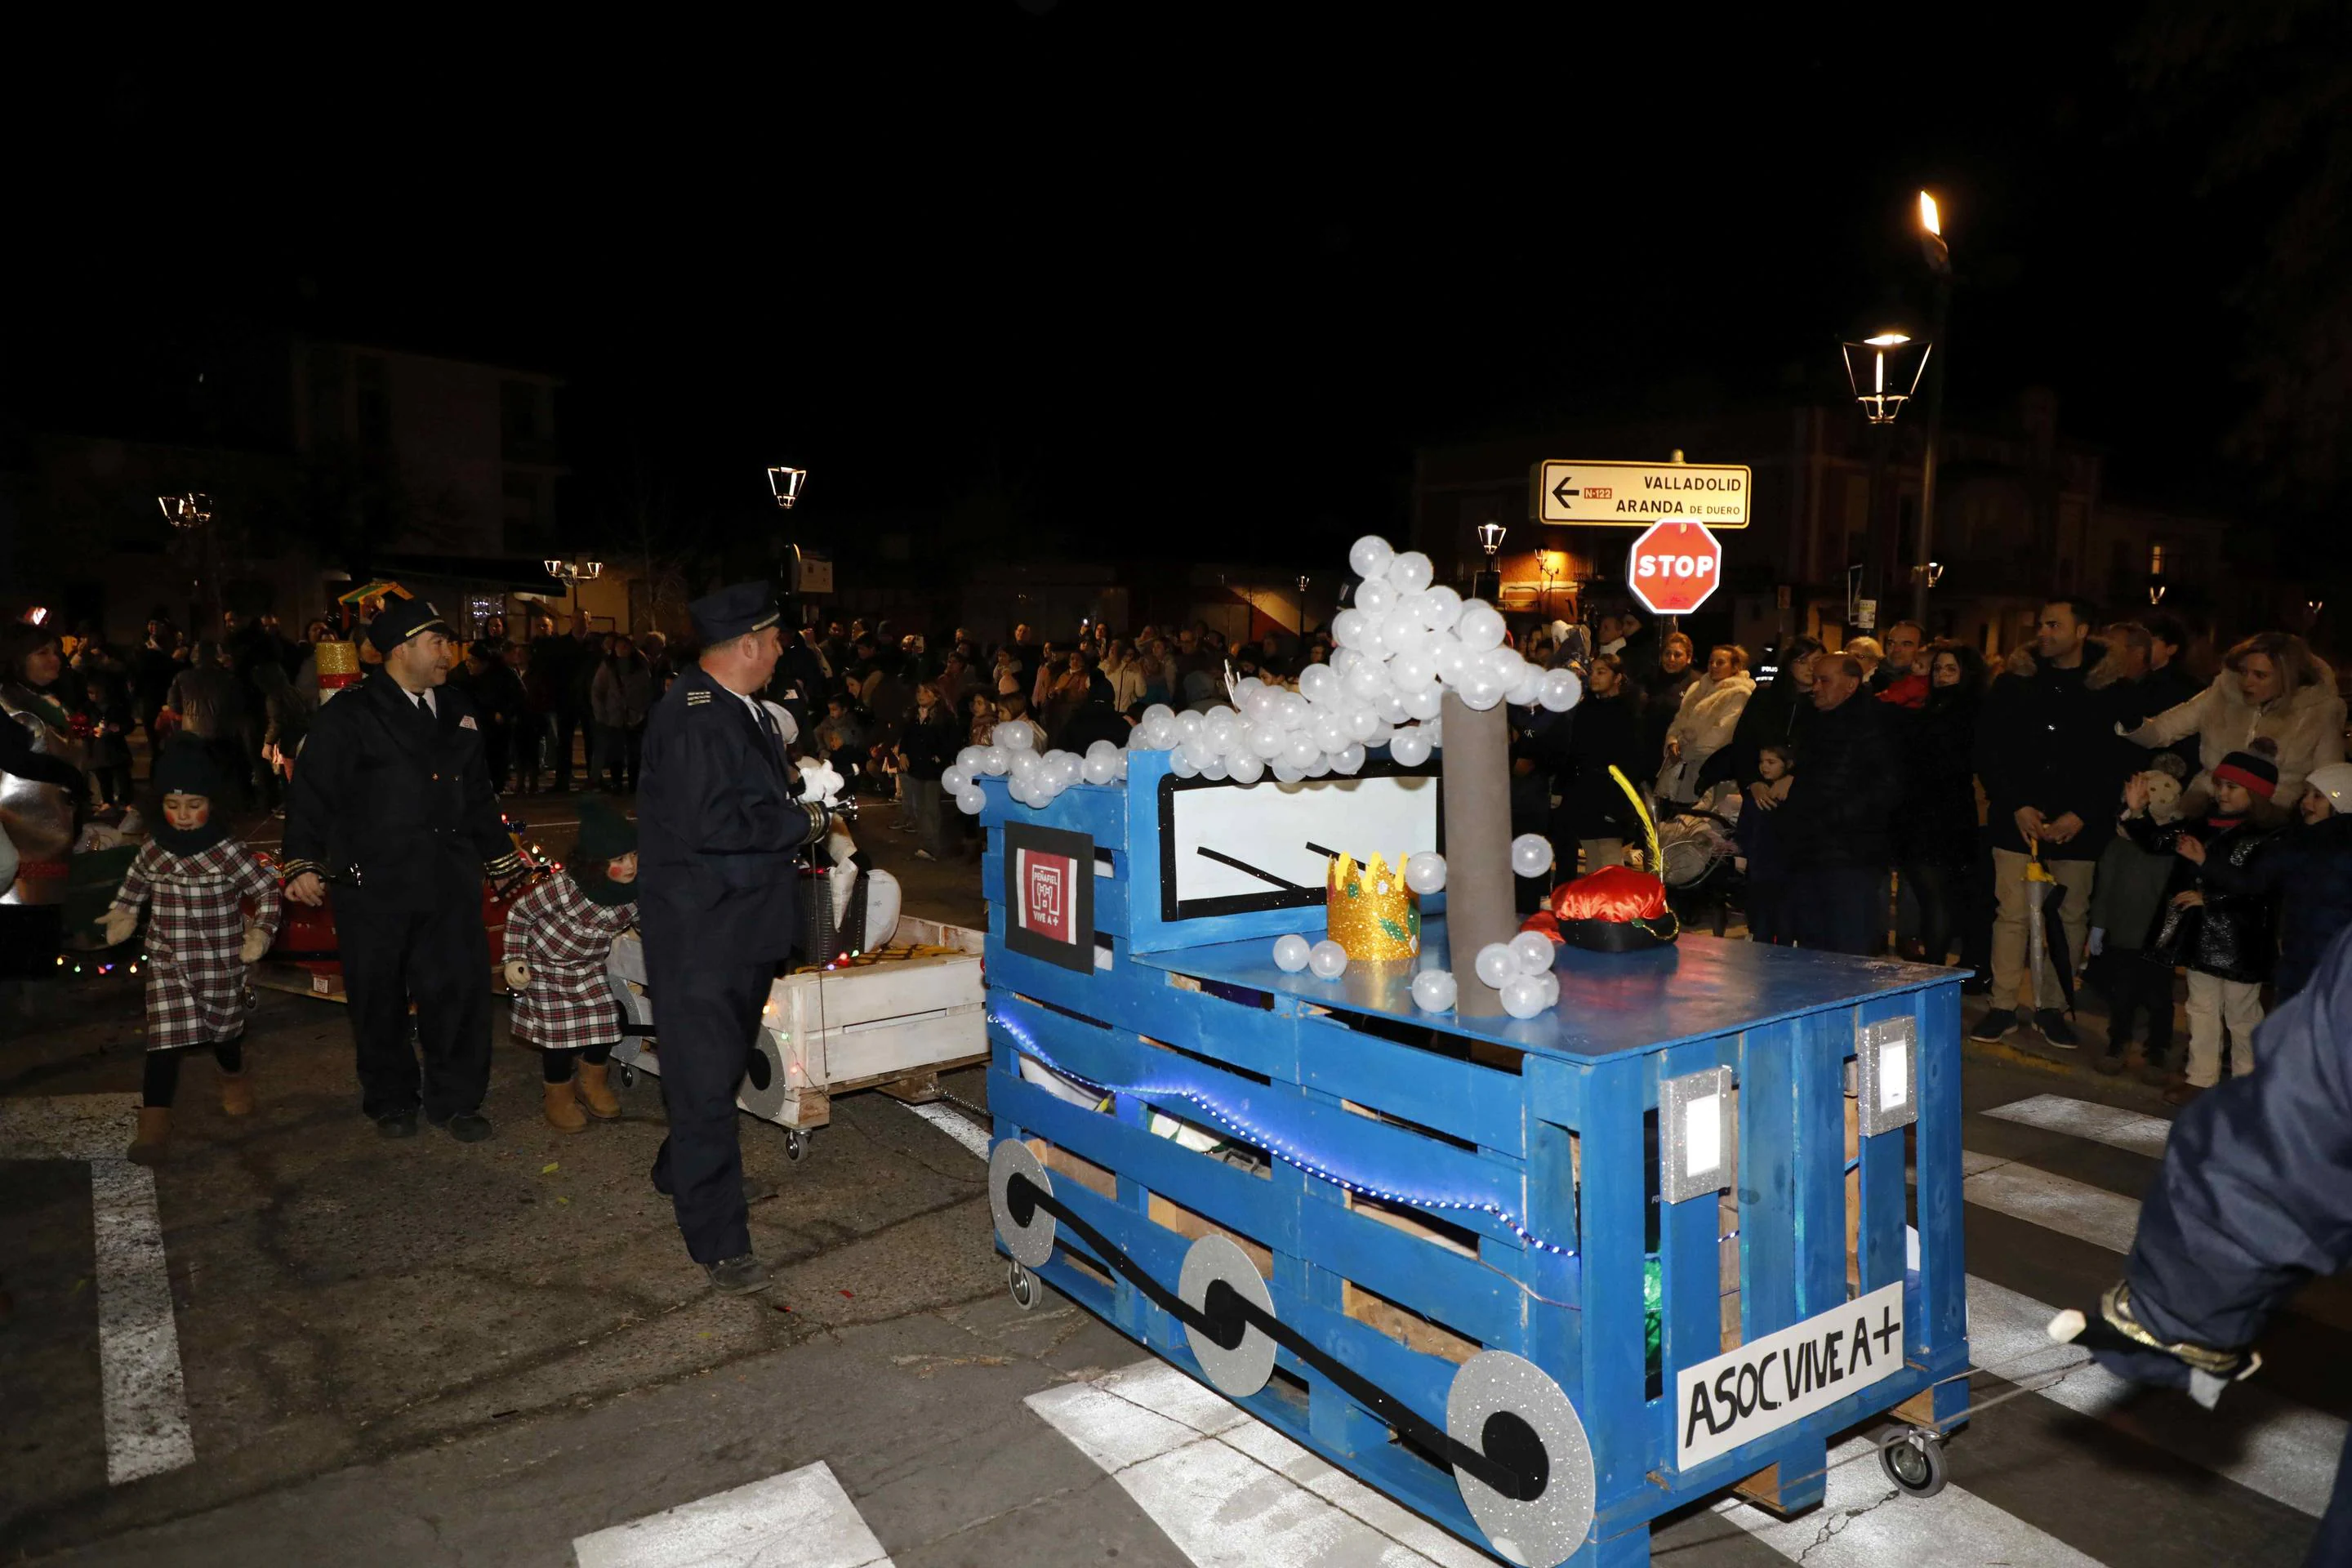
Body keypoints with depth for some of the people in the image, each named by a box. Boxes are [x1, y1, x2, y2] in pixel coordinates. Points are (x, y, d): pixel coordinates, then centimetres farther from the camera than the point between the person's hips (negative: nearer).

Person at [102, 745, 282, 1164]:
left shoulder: (228, 852, -13)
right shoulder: (152, 850, -1)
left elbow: (267, 889, -5)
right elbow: (133, 887, 20)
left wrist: (261, 931, -14)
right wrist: (122, 916, 7)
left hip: (221, 964, -1)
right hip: (168, 964, 1)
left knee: (225, 1030, 18)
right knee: (165, 1038, -8)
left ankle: (233, 1076, 49)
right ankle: (153, 1125, -5)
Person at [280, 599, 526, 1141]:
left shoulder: (458, 711, 14)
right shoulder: (351, 714, -3)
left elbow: (477, 794, 22)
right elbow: (312, 791, -7)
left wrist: (502, 859, 24)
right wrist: (304, 862, -15)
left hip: (450, 879, 4)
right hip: (375, 883, -4)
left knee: (461, 987, 2)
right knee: (380, 996, 7)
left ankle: (454, 1099, 17)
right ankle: (390, 1100, 25)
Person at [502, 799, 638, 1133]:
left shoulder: (636, 889, -19)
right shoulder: (564, 887, -32)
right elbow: (519, 913, -16)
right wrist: (513, 959, -14)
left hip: (589, 967, 4)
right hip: (545, 967, -4)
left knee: (604, 1024, -2)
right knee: (559, 1033, -3)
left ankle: (592, 1083, 27)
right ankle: (559, 1096, 23)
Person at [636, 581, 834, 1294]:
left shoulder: (742, 711, 11)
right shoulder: (694, 719, -22)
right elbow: (711, 823, -28)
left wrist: (797, 796, 5)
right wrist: (802, 821, -18)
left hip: (742, 917, 10)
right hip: (700, 928, -10)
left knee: (723, 1062, 23)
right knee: (705, 1076, -2)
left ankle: (686, 1170, 44)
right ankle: (719, 1241, 6)